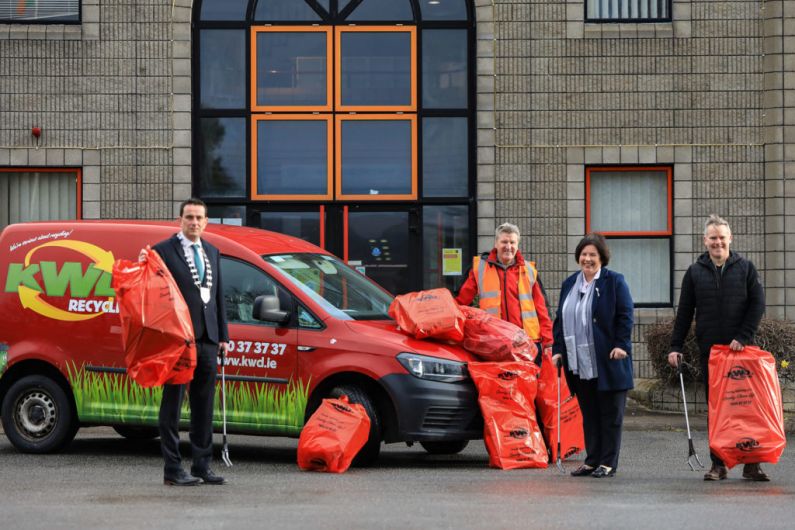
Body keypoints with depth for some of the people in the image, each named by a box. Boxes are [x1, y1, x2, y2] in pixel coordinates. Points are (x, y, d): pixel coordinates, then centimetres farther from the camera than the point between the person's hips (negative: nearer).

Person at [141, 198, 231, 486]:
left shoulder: (212, 252, 17)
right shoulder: (163, 250, -4)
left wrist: (223, 335, 15)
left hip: (207, 338, 7)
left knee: (204, 405, 10)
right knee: (173, 403, -1)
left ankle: (202, 466, 17)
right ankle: (173, 470, 1)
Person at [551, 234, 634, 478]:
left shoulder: (614, 281, -1)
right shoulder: (569, 284, 15)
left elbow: (625, 316, -6)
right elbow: (560, 319, 18)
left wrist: (621, 345, -15)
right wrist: (558, 350, 11)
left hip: (607, 362, -5)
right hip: (579, 363, 5)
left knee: (610, 413, 1)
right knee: (588, 413, 9)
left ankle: (608, 462, 5)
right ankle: (592, 460, 15)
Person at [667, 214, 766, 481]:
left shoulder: (745, 268, 6)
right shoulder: (695, 272, 9)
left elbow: (758, 304, 1)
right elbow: (684, 312, 10)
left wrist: (743, 337, -9)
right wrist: (676, 346, 4)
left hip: (740, 349, -1)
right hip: (709, 350, 1)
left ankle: (751, 462, 4)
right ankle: (718, 464, 6)